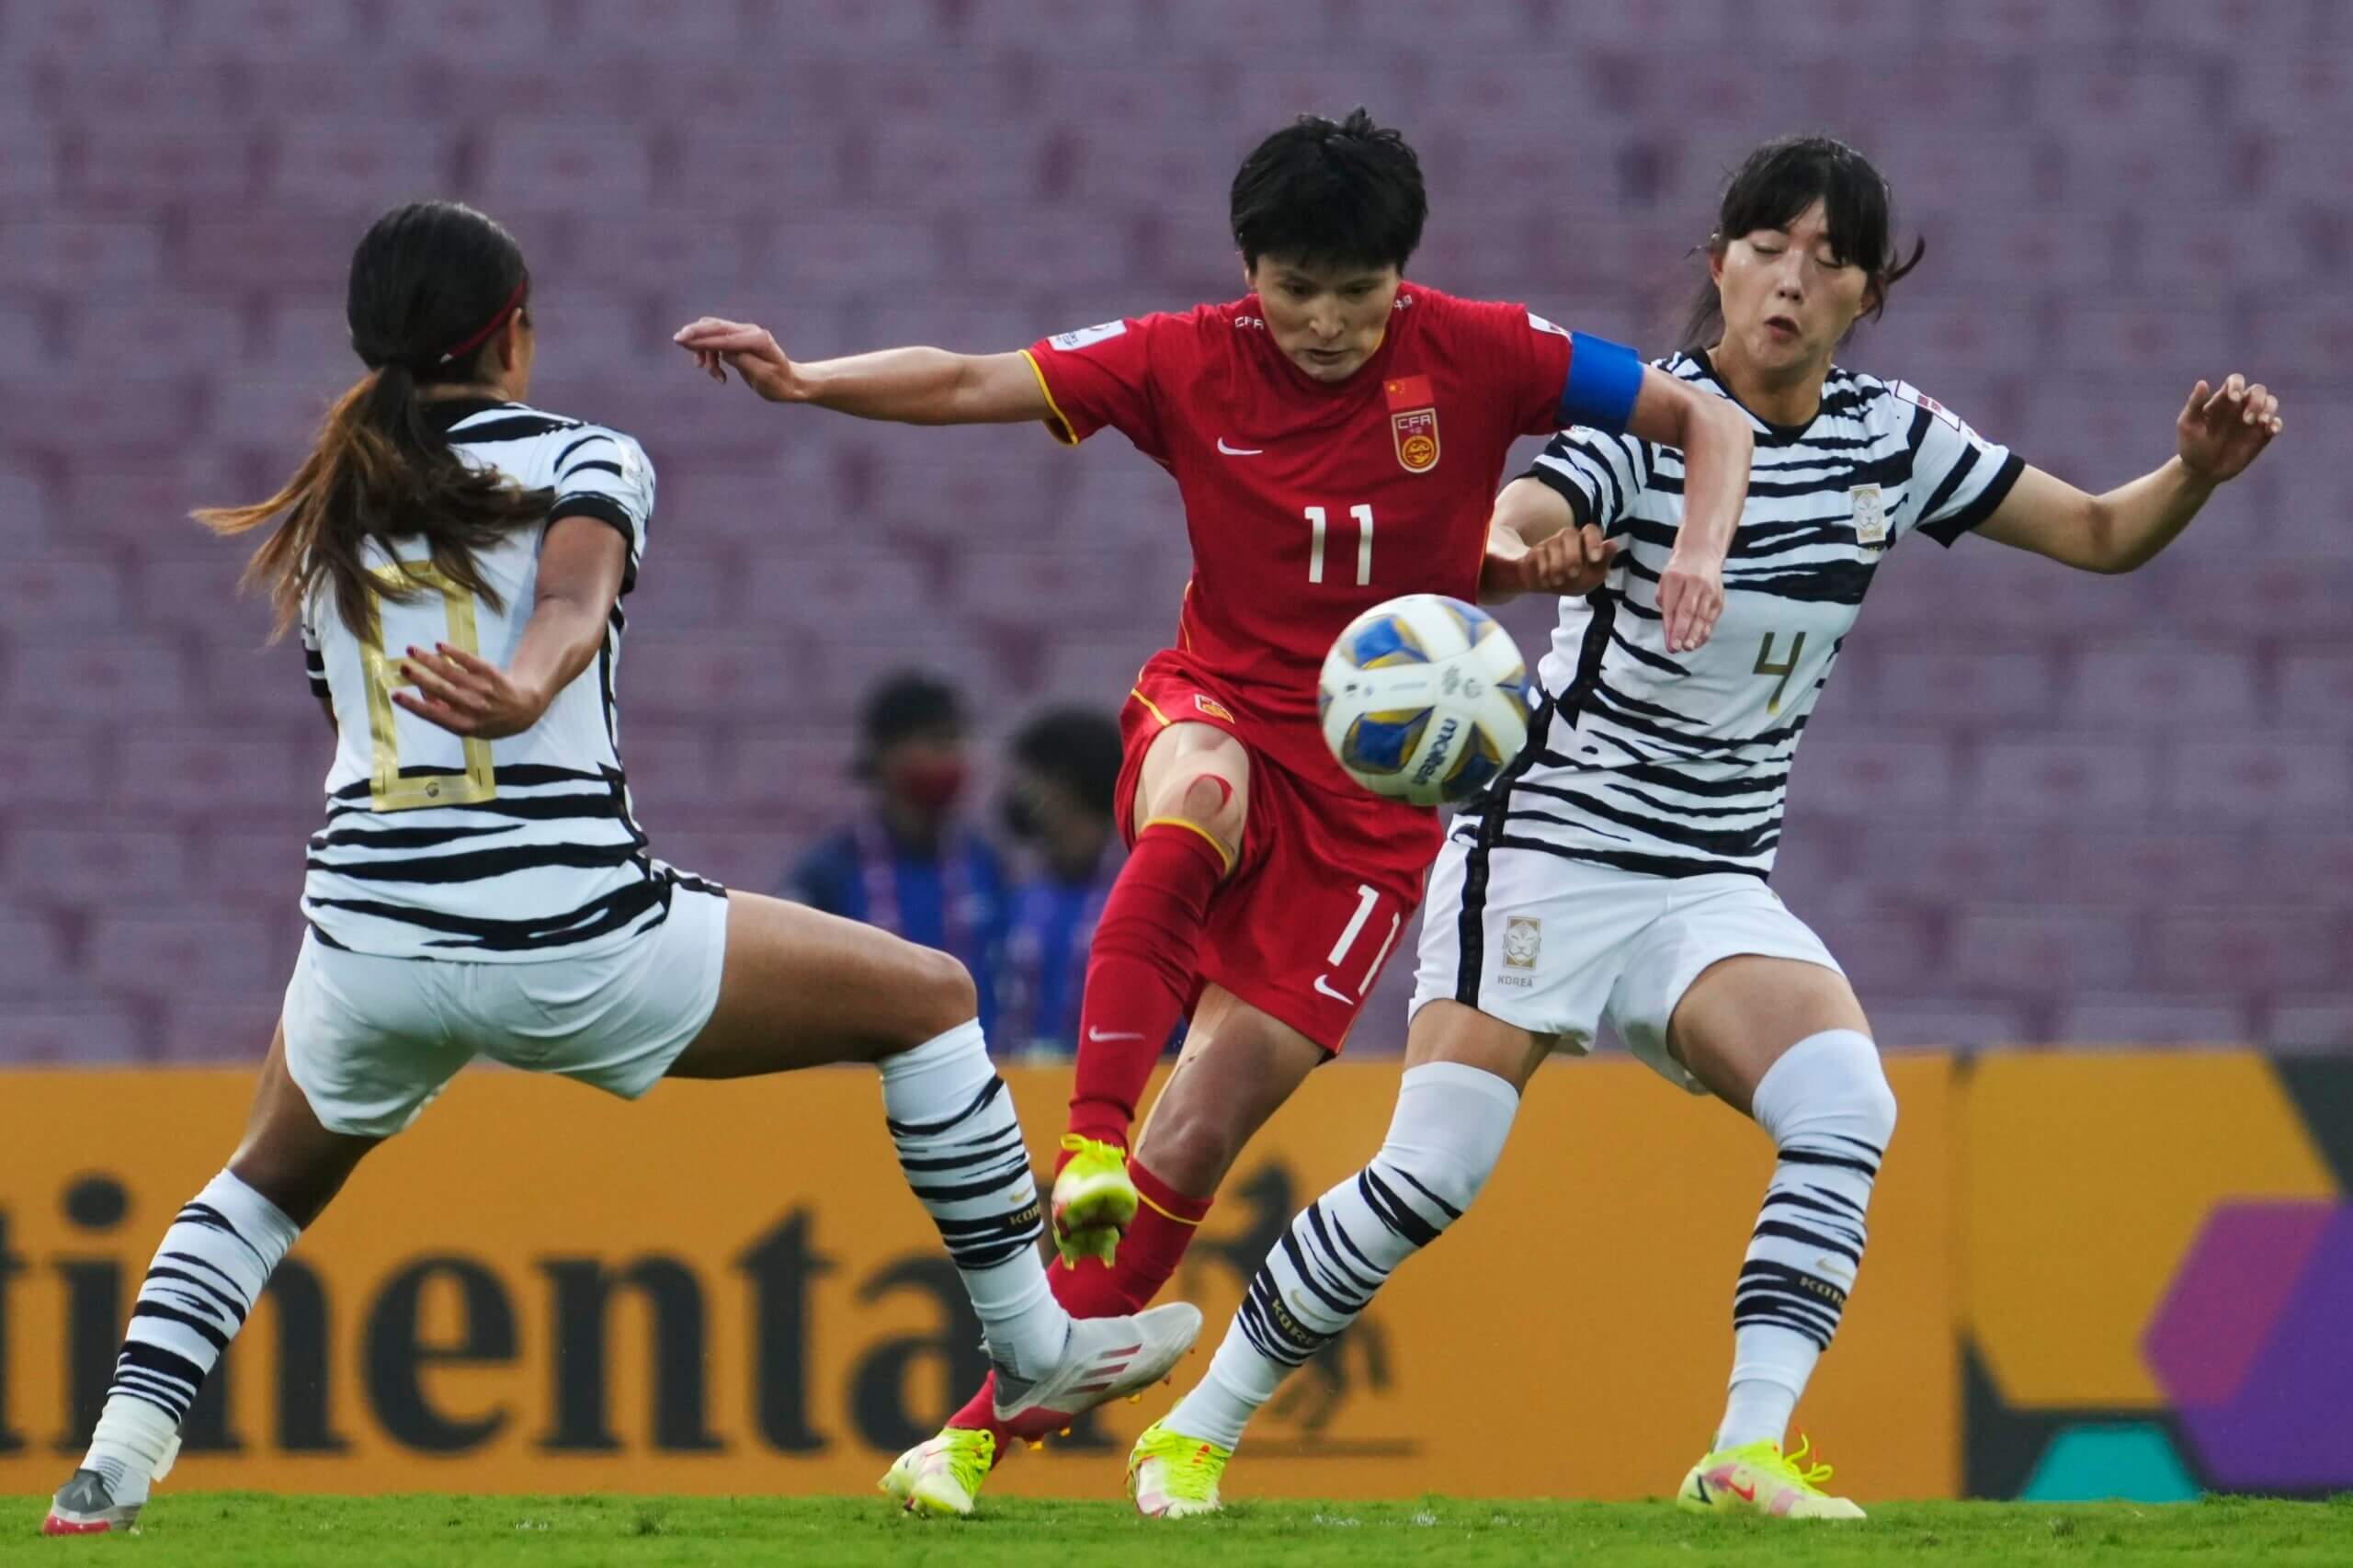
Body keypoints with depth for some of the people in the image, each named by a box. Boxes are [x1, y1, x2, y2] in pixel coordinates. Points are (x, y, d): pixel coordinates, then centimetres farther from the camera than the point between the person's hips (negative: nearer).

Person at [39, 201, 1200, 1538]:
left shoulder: (323, 519, 18)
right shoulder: (586, 459, 4)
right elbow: (576, 594, -18)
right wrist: (528, 689, -38)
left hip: (366, 942, 4)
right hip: (565, 940, -4)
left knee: (271, 1180, 33)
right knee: (925, 996, 14)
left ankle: (118, 1459, 15)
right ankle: (1035, 1351, 15)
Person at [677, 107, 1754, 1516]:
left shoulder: (1474, 357, -8)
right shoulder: (1192, 363, -5)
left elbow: (1710, 421, -4)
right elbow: (974, 385, -7)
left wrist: (1699, 555, -22)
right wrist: (805, 381, -22)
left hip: (1375, 795, -1)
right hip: (1222, 708, 1)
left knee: (1192, 1147, -7)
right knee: (1197, 797, -41)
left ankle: (989, 1427, 2)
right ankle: (1093, 1139, -39)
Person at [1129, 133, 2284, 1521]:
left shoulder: (1892, 439, 4)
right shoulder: (1651, 421, -13)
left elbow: (2100, 536, 12)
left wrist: (2197, 470, -9)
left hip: (1715, 886, 5)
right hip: (1546, 851, -5)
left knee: (1847, 1107, -23)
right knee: (1432, 1175, -14)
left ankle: (1750, 1451, -24)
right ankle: (1195, 1430, 5)